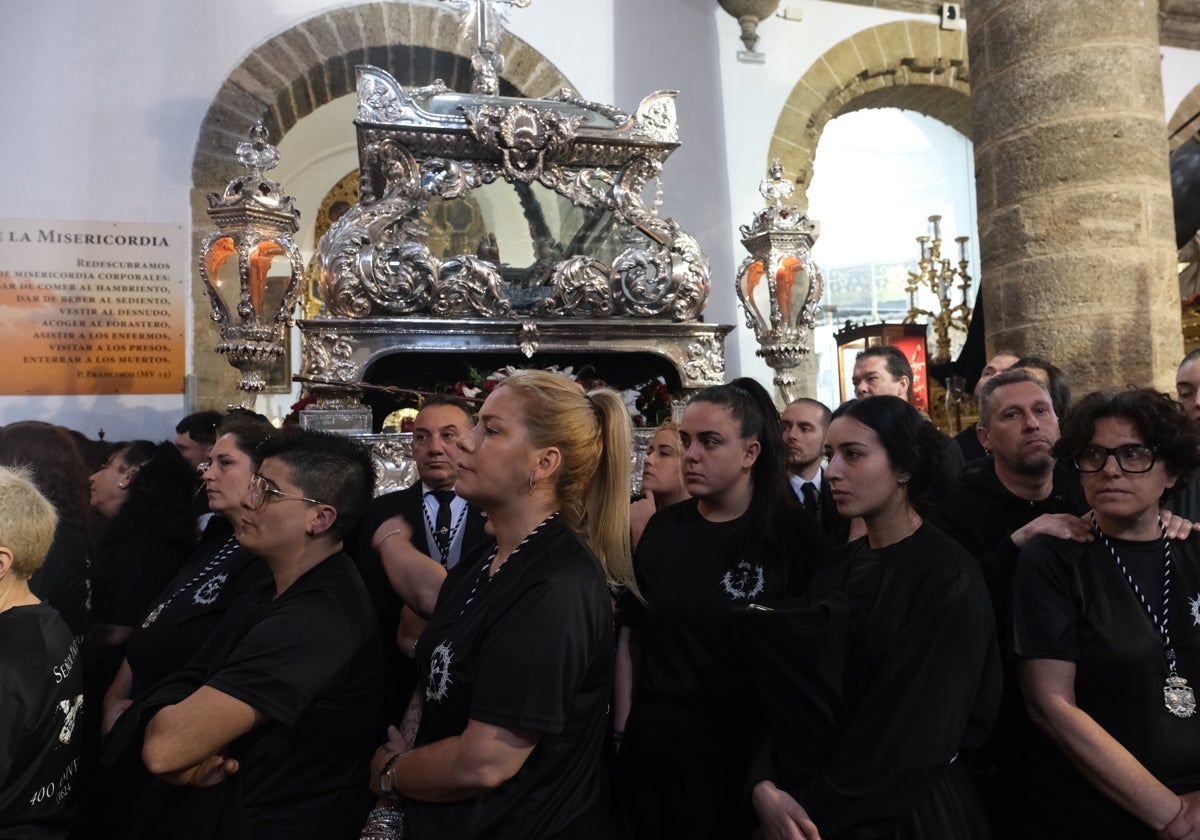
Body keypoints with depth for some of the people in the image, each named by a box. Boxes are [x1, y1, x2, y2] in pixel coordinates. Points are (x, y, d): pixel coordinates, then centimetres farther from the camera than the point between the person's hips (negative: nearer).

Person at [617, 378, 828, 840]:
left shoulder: (795, 535, -9)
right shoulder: (662, 529, 1)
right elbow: (631, 636, 7)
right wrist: (623, 724, 2)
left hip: (743, 758, -3)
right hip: (652, 751, 4)